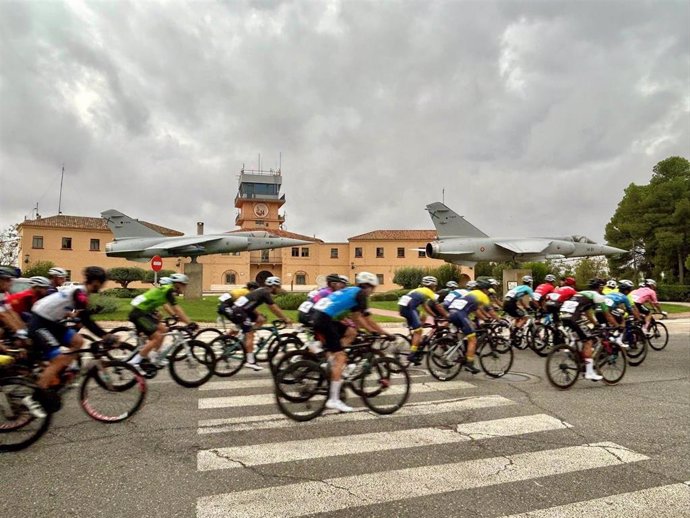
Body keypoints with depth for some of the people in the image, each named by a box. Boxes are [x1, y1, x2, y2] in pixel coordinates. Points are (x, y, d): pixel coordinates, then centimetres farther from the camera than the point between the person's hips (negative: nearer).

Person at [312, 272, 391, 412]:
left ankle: (331, 360, 12)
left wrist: (373, 330, 27)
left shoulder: (350, 292, 25)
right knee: (340, 357, -7)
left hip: (319, 317, 9)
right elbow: (367, 319, -1)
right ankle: (333, 400, -7)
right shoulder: (360, 293, 0)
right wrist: (384, 333, 7)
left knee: (351, 332, 19)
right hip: (324, 319, -9)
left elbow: (356, 318, 28)